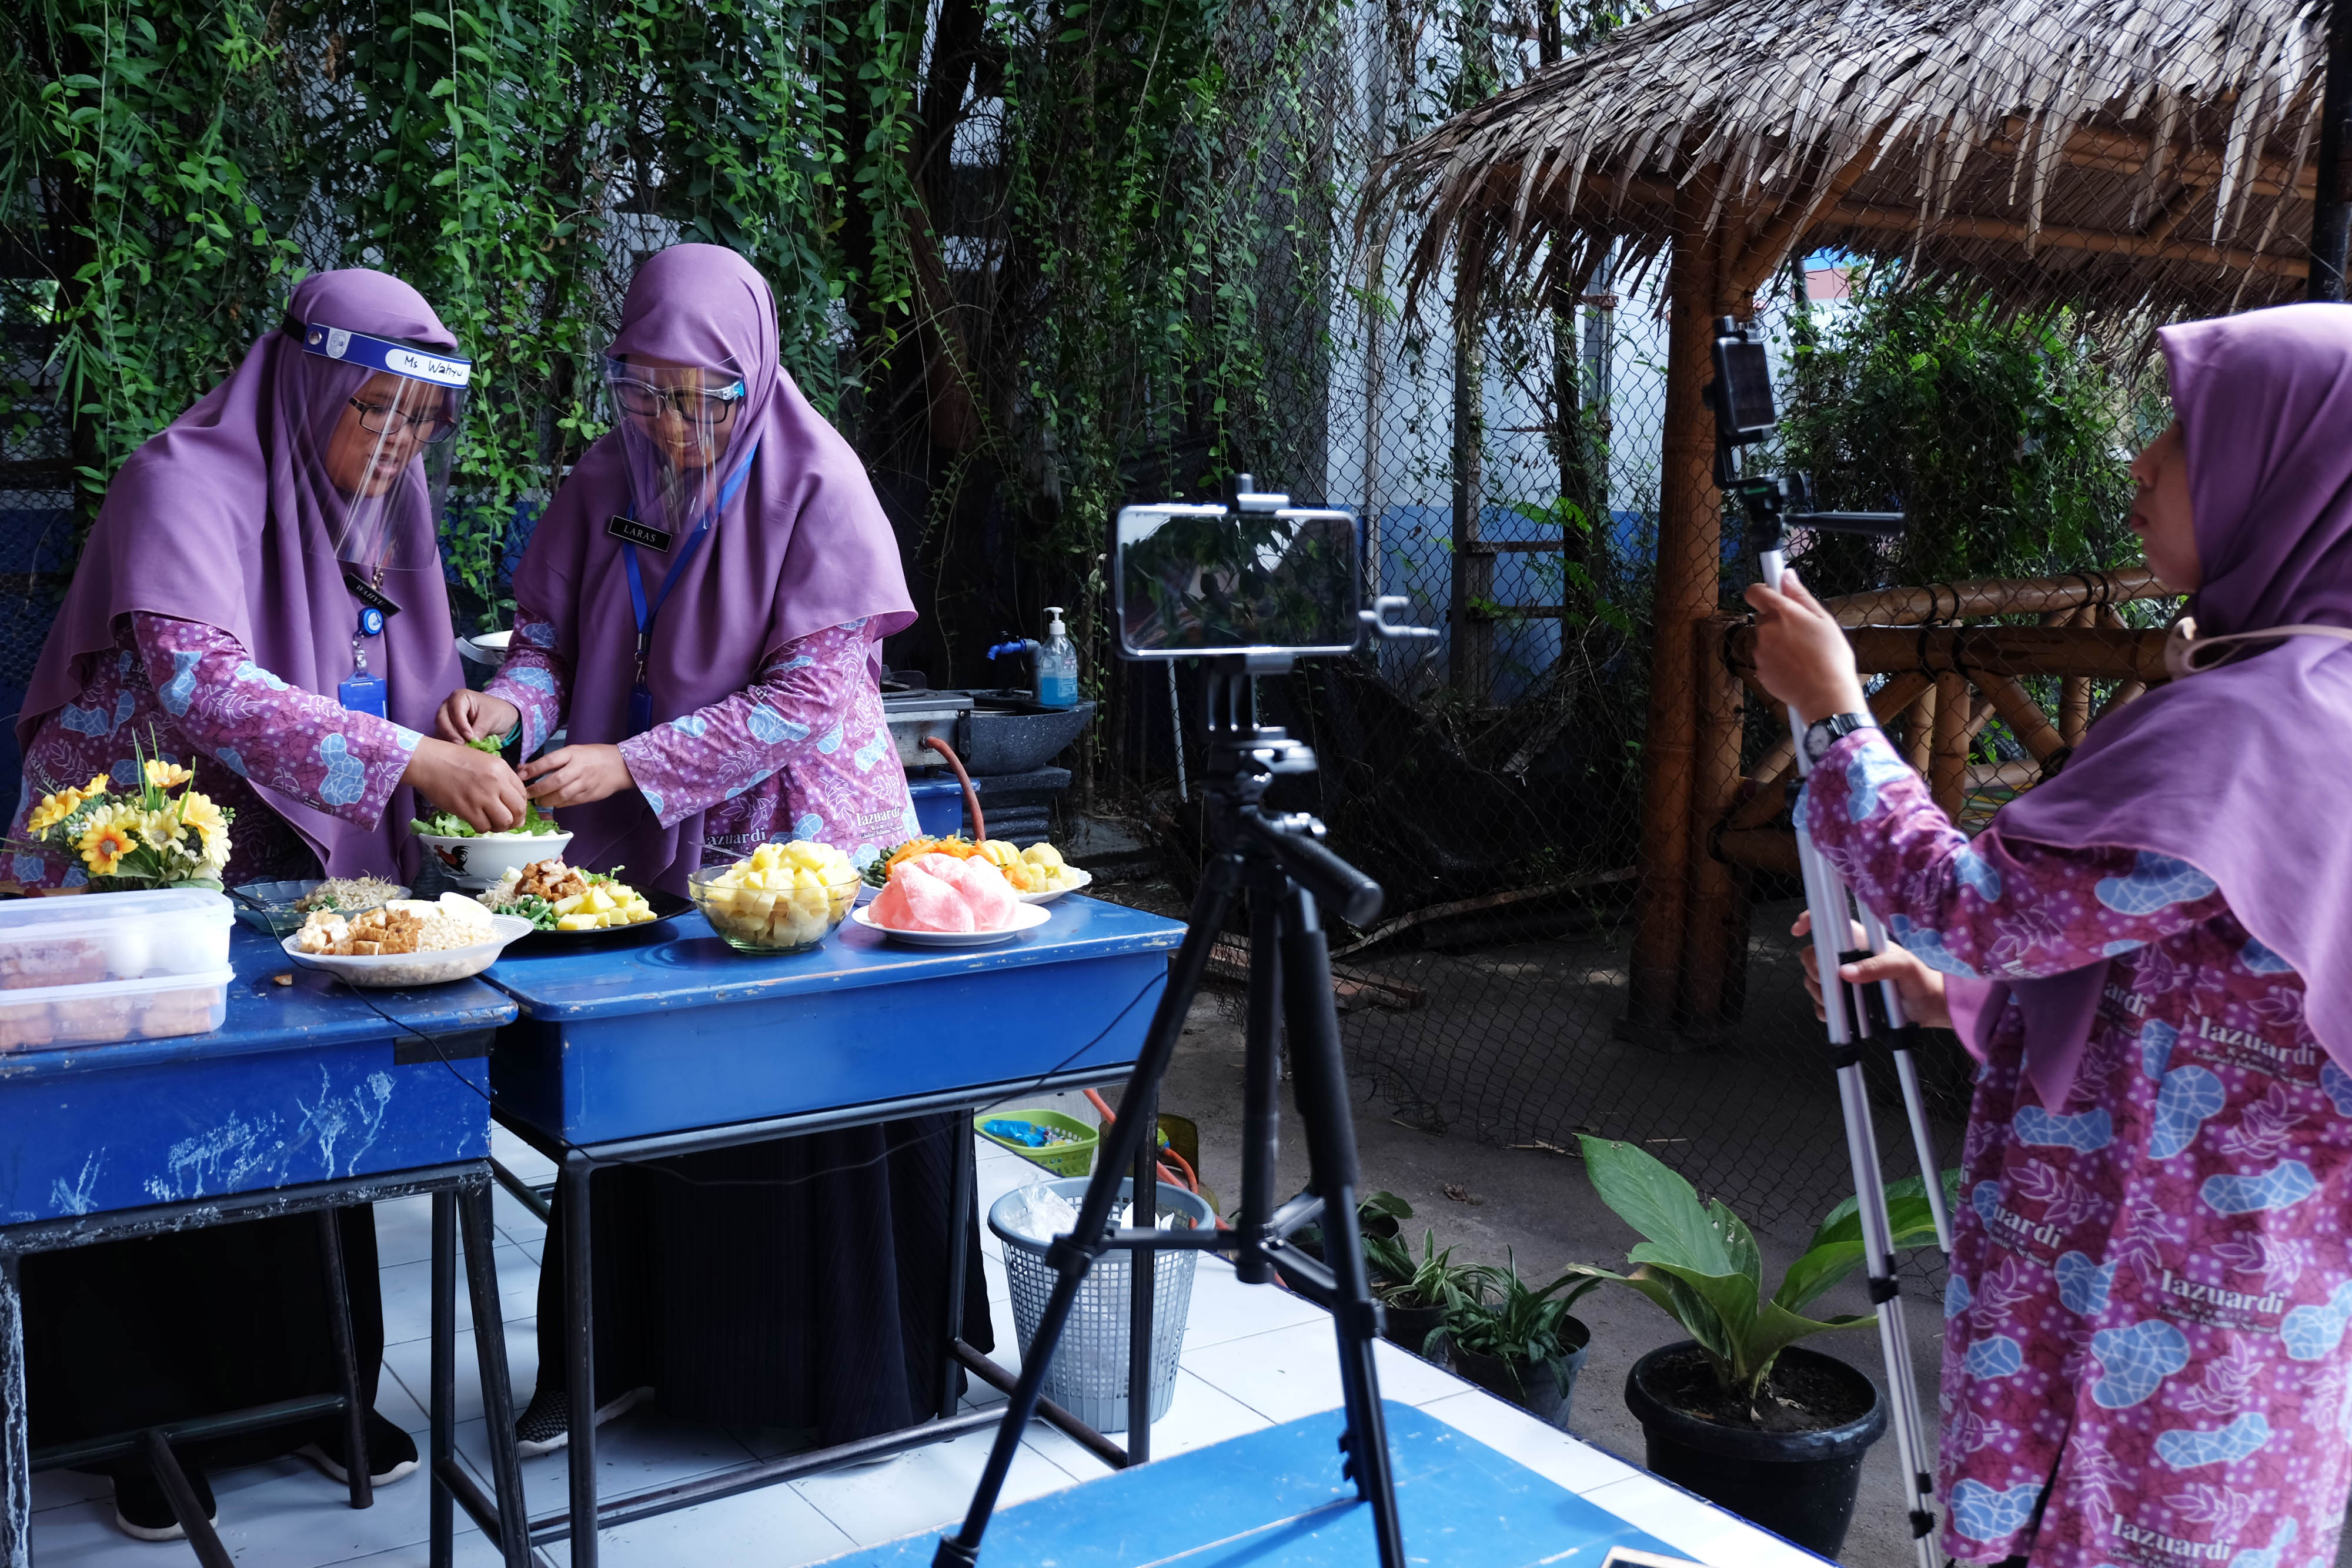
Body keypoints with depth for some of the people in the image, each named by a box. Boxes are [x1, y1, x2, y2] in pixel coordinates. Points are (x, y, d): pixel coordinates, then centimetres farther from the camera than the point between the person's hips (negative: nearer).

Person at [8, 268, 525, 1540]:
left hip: (300, 875, 6)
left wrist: (456, 787, -8)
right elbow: (202, 684, -31)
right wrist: (411, 761, -36)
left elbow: (396, 696, 12)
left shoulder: (371, 509, 7)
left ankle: (308, 1389, 26)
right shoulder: (187, 484, -16)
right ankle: (147, 1424, 21)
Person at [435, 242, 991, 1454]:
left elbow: (810, 692, -17)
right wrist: (512, 701, -14)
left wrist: (630, 764, -21)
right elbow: (553, 634, 10)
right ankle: (626, 1353, 29)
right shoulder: (605, 482, 3)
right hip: (644, 857, 4)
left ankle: (855, 1375, 21)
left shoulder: (815, 485, -12)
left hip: (797, 847, -4)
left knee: (815, 1115, 3)